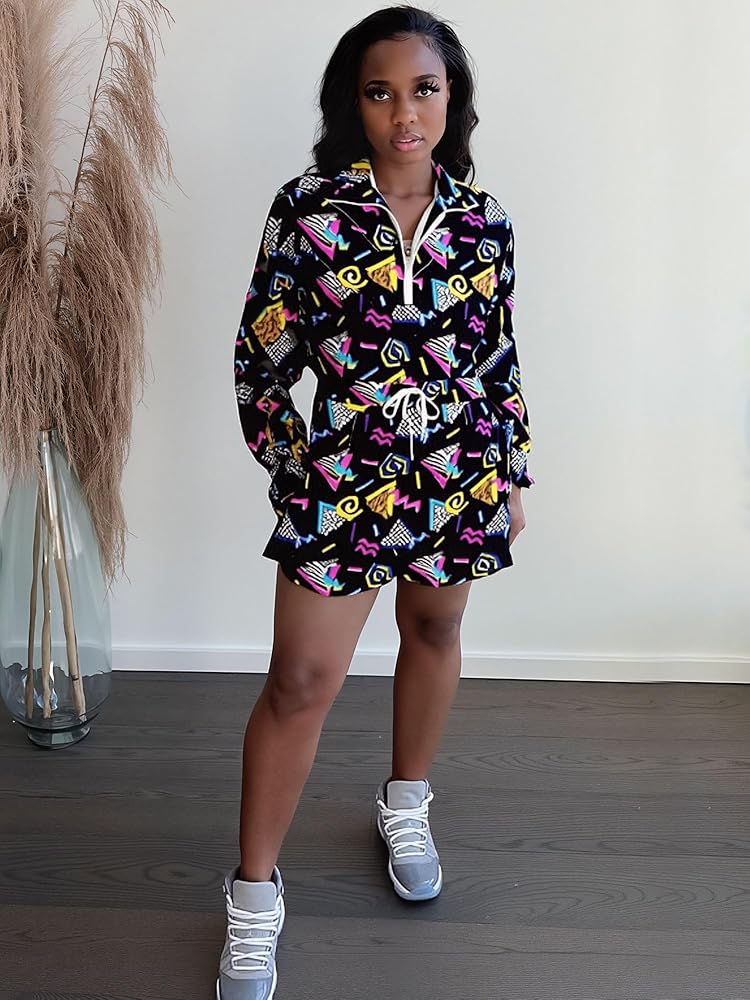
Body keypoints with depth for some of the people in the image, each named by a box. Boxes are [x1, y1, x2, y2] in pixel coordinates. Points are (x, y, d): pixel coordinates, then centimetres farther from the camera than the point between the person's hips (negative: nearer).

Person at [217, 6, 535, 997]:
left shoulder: (484, 220, 1)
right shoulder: (307, 209, -8)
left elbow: (501, 357, 8)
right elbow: (261, 351, -2)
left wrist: (513, 471, 11)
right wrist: (287, 459, 1)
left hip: (461, 475, 4)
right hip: (339, 475, -3)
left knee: (435, 632, 19)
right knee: (301, 682, -2)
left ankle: (406, 805, 45)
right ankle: (255, 896, 15)